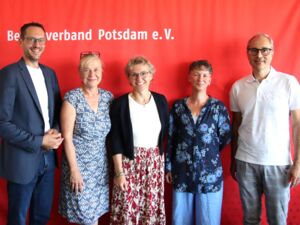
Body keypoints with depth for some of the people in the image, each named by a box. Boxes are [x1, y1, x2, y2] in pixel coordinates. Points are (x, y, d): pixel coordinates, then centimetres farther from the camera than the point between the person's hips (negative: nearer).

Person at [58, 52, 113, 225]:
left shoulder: (108, 97, 2)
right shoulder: (72, 98, -11)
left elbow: (111, 133, 7)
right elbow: (67, 137, -12)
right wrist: (74, 169, -14)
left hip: (102, 164, 4)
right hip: (78, 163, -4)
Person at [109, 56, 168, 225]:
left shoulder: (161, 101, 3)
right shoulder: (120, 104, -7)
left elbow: (165, 134, 10)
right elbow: (116, 142, -7)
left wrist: (165, 164, 7)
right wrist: (119, 172, -11)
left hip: (155, 163, 3)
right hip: (129, 163, -3)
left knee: (152, 208, 9)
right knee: (127, 209, 2)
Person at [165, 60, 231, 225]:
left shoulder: (218, 107, -2)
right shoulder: (178, 106, 3)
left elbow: (225, 139, 2)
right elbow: (171, 139, 6)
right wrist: (168, 167, 6)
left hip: (209, 174, -1)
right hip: (182, 173, 2)